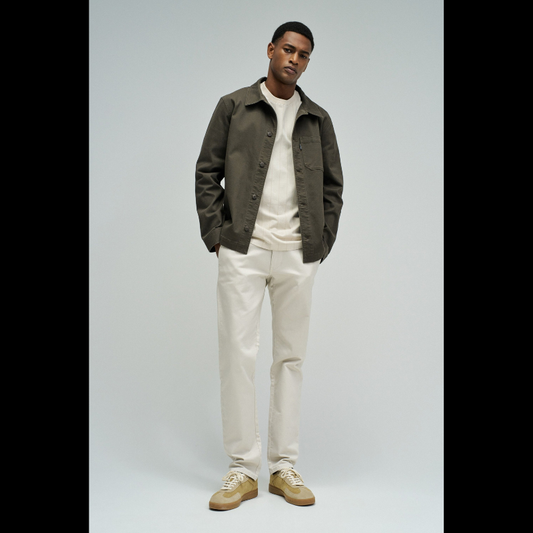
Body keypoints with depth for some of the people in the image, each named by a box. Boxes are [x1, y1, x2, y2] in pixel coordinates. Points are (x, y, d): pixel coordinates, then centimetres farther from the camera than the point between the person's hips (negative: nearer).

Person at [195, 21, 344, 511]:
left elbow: (333, 185, 15)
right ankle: (243, 470, 5)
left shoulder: (318, 119, 14)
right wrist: (216, 235, -4)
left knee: (291, 358, 5)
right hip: (243, 250, -2)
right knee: (238, 354, -5)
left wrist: (322, 242, 5)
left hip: (298, 256, 3)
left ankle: (285, 468, 15)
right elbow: (207, 173, 5)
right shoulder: (234, 106, 7)